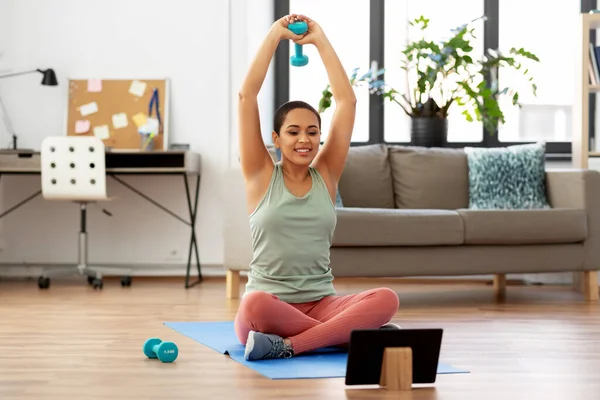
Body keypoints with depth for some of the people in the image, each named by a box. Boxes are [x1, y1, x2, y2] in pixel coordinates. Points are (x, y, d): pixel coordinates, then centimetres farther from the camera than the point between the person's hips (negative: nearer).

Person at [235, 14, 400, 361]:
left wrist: (321, 41, 7)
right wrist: (274, 36, 1)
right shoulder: (261, 175, 4)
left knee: (387, 299, -27)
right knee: (257, 305, -39)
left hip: (321, 304, 2)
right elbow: (247, 97, -3)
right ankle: (357, 335, -25)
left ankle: (289, 345, -29)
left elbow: (347, 101, 6)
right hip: (269, 303, -2)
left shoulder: (326, 175, 10)